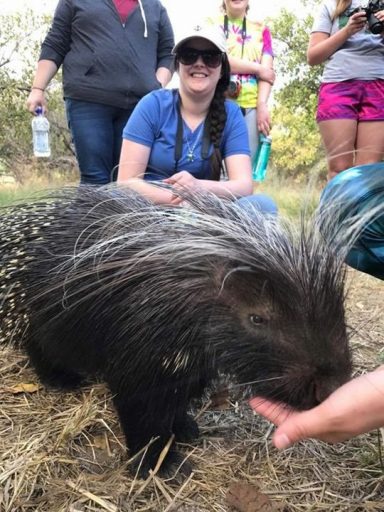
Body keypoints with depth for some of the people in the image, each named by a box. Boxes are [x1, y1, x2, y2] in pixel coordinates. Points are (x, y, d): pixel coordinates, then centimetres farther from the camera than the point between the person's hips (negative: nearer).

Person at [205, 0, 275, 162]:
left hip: (251, 106, 1)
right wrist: (258, 68, 0)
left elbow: (267, 69, 6)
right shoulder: (211, 23, 14)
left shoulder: (262, 30, 19)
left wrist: (262, 104, -11)